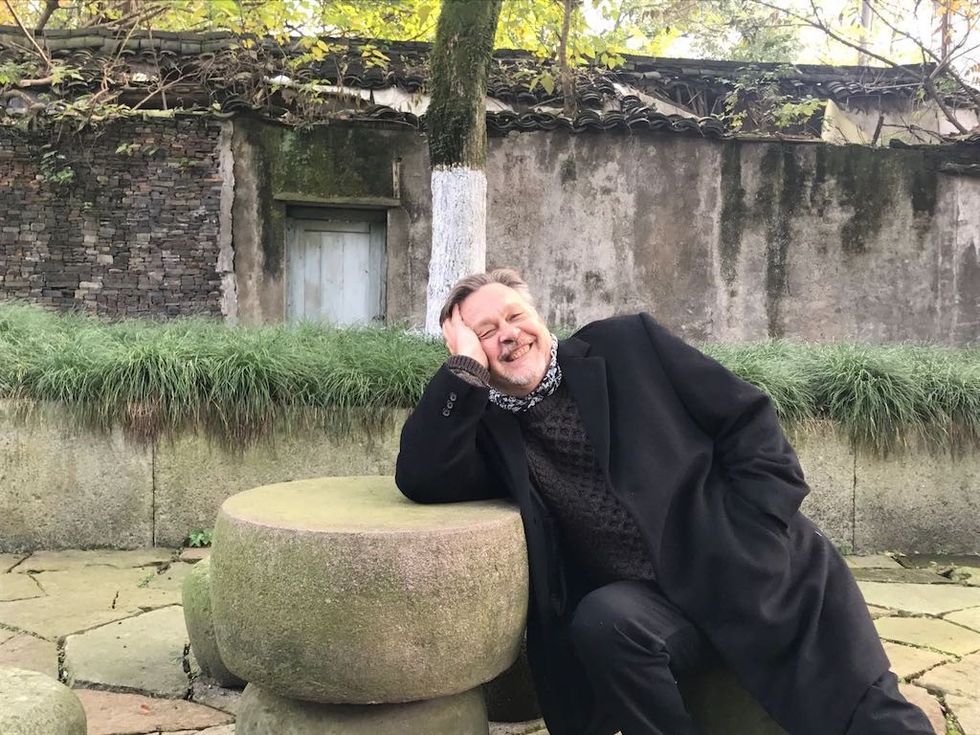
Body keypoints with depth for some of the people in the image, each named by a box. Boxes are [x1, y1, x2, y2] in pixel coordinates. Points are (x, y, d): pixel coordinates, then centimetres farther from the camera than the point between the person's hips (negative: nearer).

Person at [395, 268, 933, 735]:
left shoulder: (626, 345, 0)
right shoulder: (489, 430, 4)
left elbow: (748, 419, 1)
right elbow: (420, 480, -14)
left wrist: (756, 540, -8)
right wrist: (466, 364, -15)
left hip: (755, 565, -1)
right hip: (654, 603, 1)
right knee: (604, 619, -30)